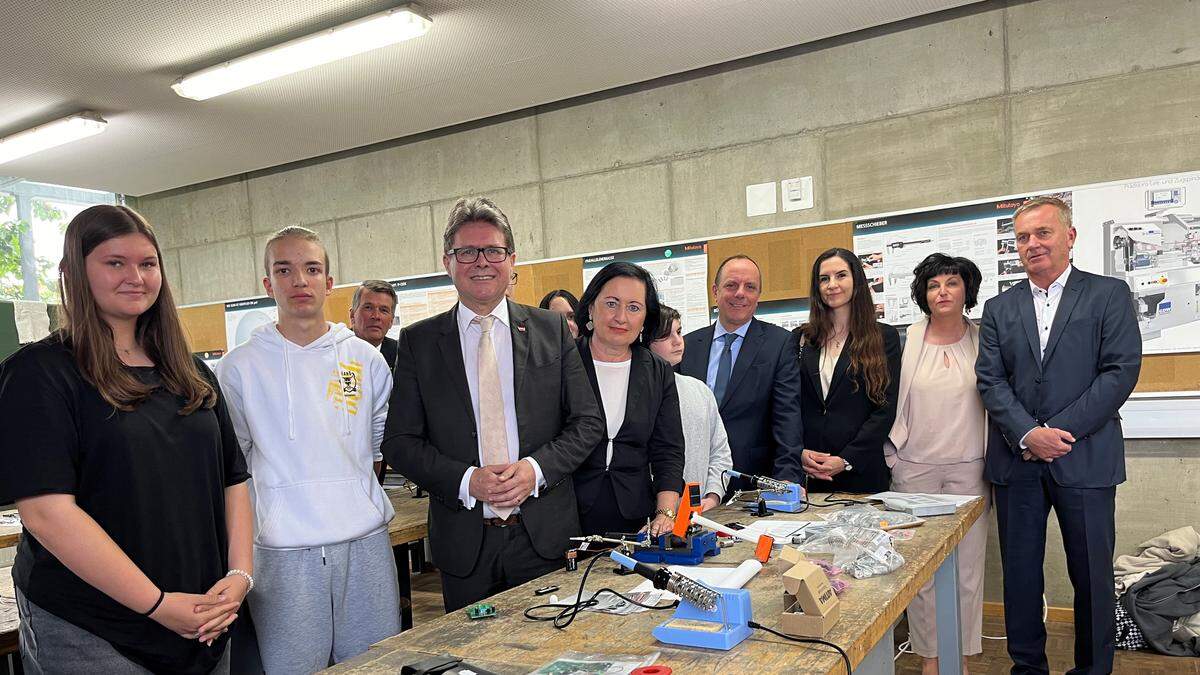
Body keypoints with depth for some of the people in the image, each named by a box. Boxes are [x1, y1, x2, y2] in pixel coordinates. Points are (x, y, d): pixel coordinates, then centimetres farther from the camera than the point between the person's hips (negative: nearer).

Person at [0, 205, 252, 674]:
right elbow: (47, 512, -18)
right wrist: (158, 603, -19)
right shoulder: (39, 373, -9)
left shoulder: (193, 375, 8)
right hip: (85, 636, -5)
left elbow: (233, 480, 9)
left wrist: (240, 573, -6)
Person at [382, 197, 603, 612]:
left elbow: (587, 422, 3)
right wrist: (465, 481, -15)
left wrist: (537, 468, -13)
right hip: (463, 543, 0)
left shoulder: (551, 330, 2)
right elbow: (399, 441, -1)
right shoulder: (417, 342, 1)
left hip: (544, 536, 1)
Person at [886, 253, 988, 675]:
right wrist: (892, 457, 5)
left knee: (967, 566, 5)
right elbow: (891, 402, 6)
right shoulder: (907, 341, 3)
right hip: (915, 469, 0)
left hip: (969, 469, 0)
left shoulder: (984, 342, 3)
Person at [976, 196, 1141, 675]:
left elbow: (1121, 371, -7)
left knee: (1092, 576, 8)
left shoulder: (1109, 294, 2)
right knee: (1020, 574, 9)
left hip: (1084, 460, -2)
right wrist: (1028, 434, -13)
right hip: (1016, 461, 3)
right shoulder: (999, 308, 10)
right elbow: (991, 381, 2)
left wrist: (1059, 432, -13)